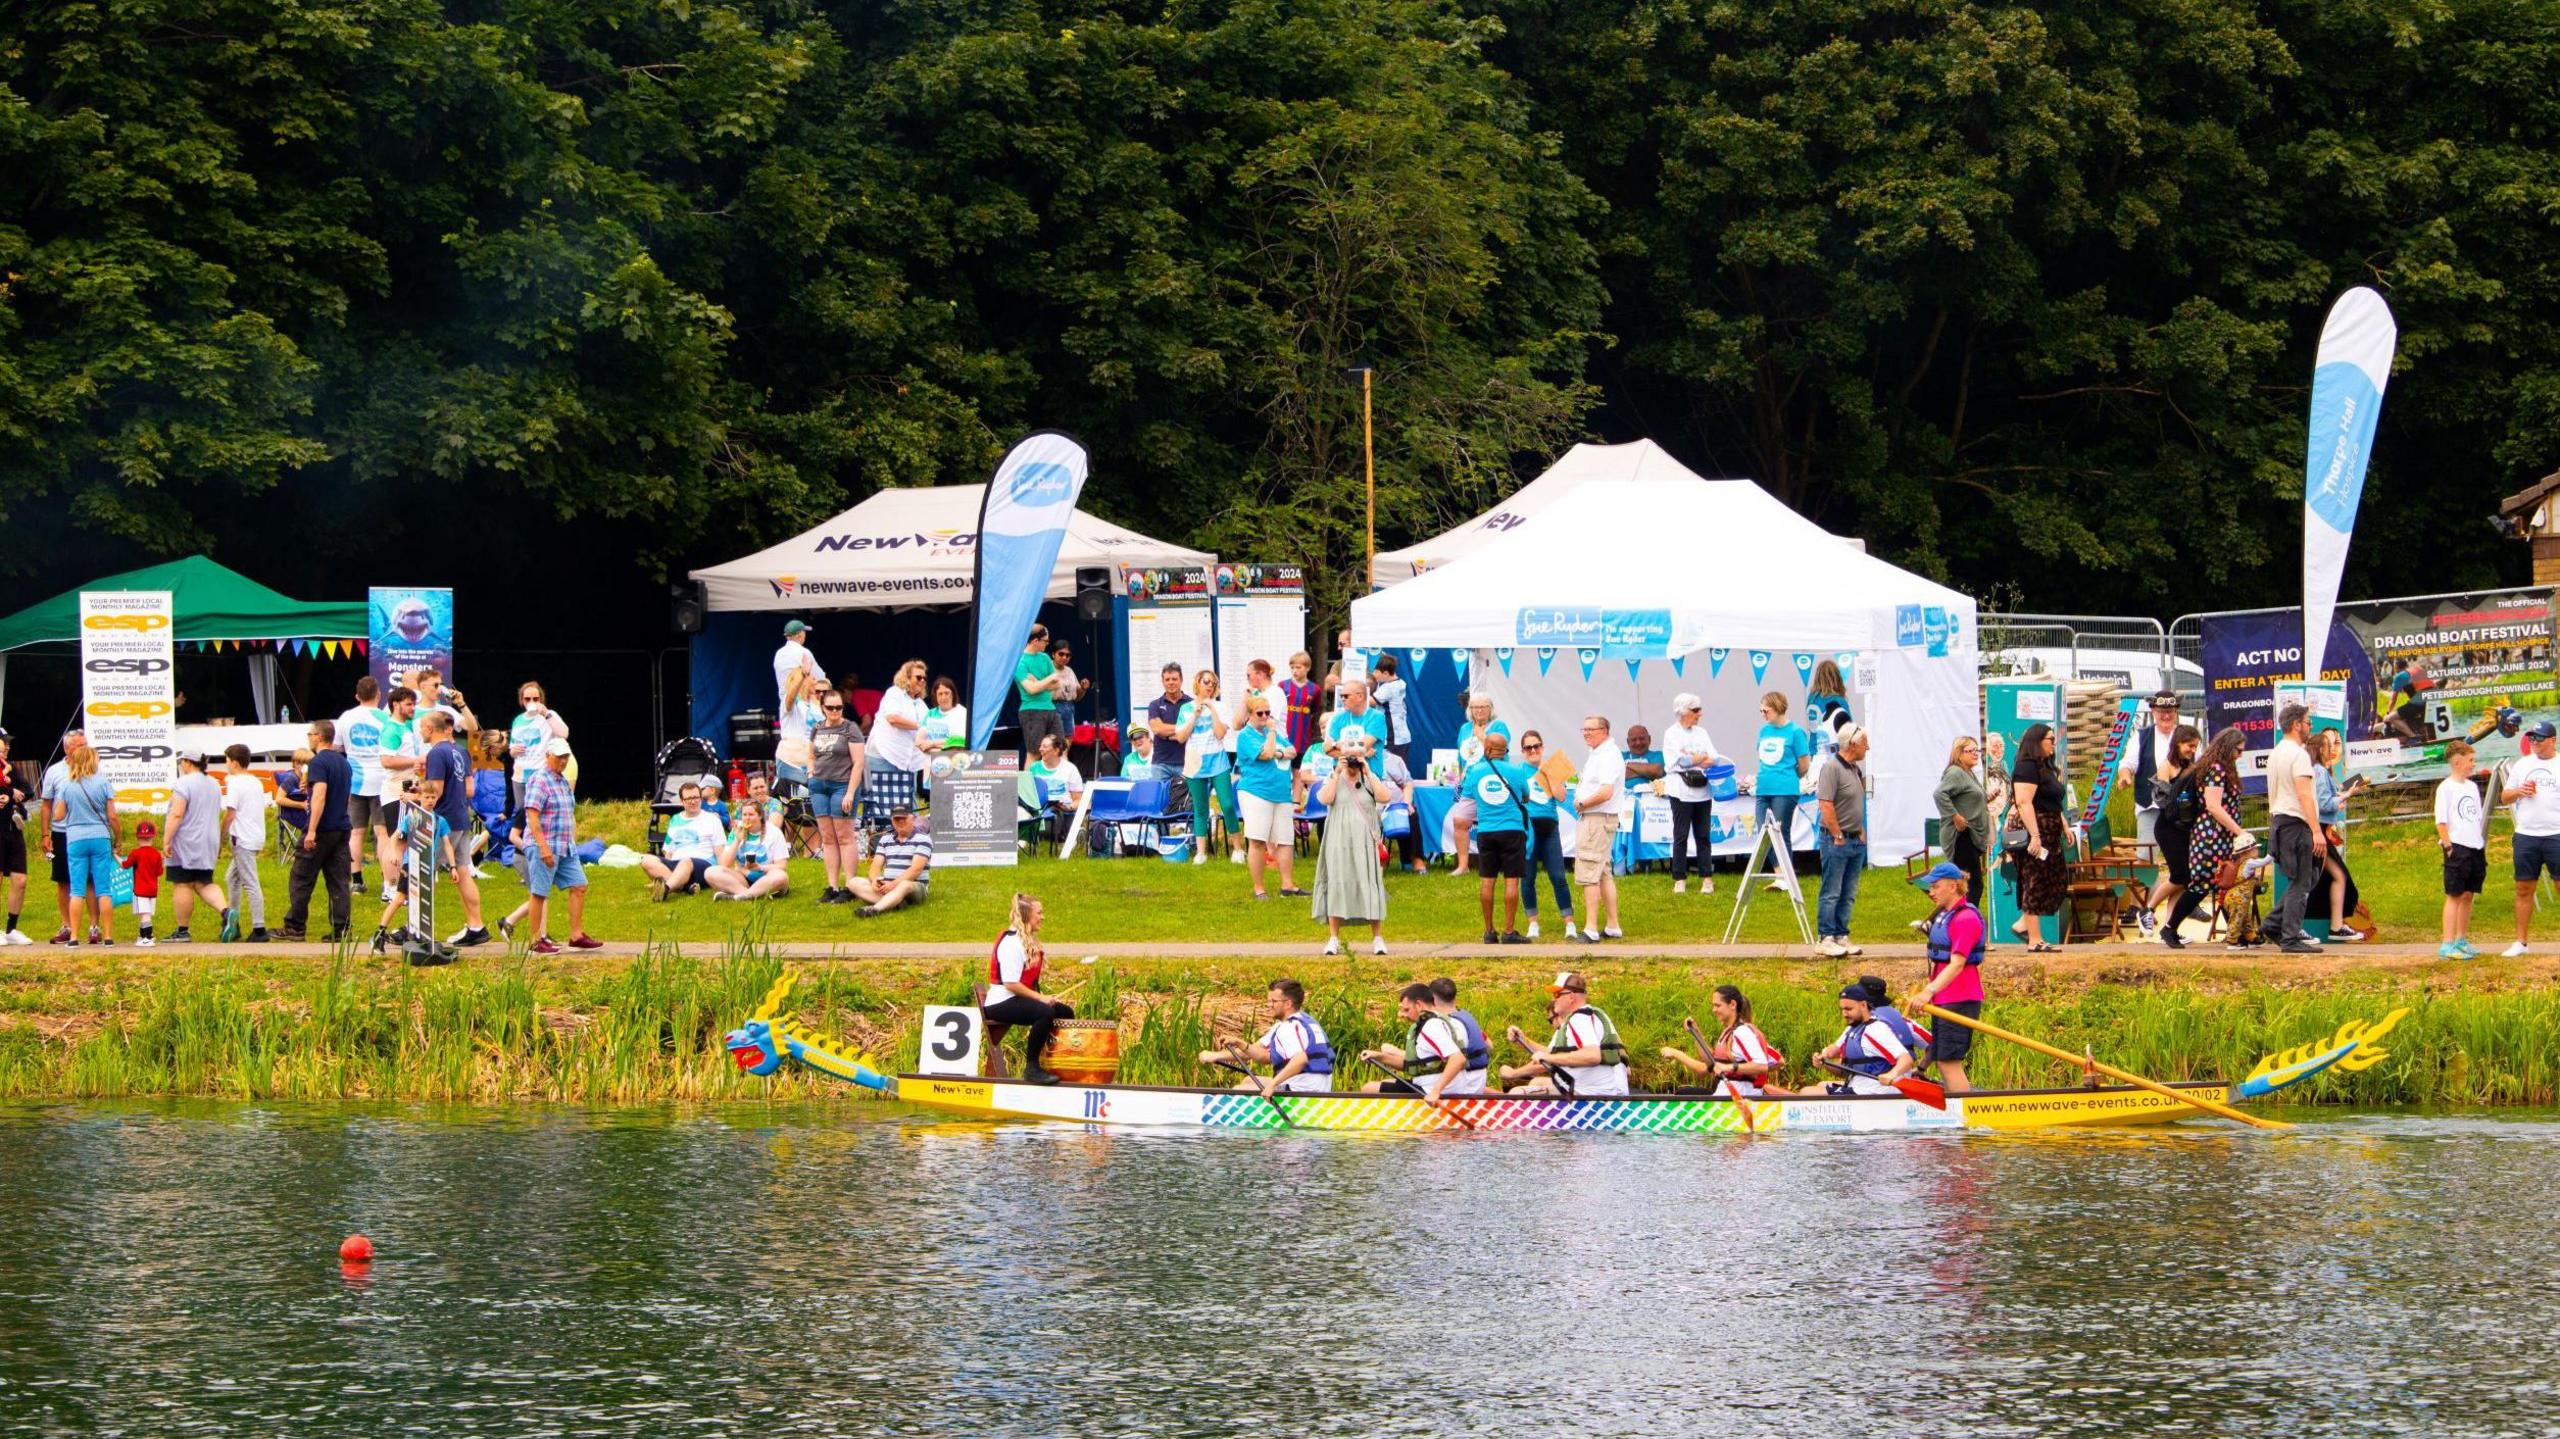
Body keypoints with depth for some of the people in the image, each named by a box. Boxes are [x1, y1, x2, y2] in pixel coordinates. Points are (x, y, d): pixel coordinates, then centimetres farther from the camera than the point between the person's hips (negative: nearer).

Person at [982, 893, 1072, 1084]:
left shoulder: (1029, 940, 14)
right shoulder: (1012, 943, -18)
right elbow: (1011, 984, -23)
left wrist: (1043, 997, 1)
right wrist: (1040, 998, -20)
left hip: (1017, 998, 11)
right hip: (1001, 1004, -11)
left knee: (1066, 1012, 9)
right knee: (1045, 1013, -32)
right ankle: (1031, 1069, -26)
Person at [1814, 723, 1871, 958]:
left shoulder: (1856, 769, 14)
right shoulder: (1831, 767, -14)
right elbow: (1825, 806, -19)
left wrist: (1861, 832, 16)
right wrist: (1838, 836, -16)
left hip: (1856, 840, 9)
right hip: (1837, 840, -9)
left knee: (1849, 894, 11)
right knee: (1831, 893, -4)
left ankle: (1841, 936, 16)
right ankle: (1826, 939, -1)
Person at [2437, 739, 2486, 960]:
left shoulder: (2472, 786, 15)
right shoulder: (2446, 787, -8)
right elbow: (2441, 821, -13)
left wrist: (2482, 844, 15)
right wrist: (2448, 845, -17)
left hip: (2475, 848, 7)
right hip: (2457, 848, -7)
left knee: (2468, 896, 11)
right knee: (2455, 896, -8)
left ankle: (2462, 941, 19)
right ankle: (2448, 945, -8)